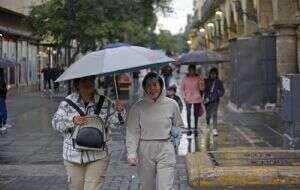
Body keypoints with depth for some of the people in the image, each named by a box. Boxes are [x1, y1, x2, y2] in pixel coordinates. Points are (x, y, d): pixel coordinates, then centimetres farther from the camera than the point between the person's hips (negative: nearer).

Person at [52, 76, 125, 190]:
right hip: (73, 155, 1)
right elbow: (56, 122, -7)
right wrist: (72, 120, -25)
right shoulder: (68, 102, -2)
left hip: (98, 156, -1)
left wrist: (119, 112, -19)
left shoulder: (104, 102, 1)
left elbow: (112, 123, 1)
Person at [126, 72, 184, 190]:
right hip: (145, 150, 0)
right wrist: (131, 154, -12)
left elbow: (178, 126, 17)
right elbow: (132, 133, -3)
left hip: (165, 150, 0)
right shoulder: (138, 107, -1)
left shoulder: (171, 105, 2)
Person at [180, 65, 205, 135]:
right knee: (188, 113, -5)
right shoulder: (185, 79, 1)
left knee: (196, 114, 8)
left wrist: (201, 82, -16)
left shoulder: (198, 78, 1)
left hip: (197, 99, 1)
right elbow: (182, 88, 6)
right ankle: (189, 129, 3)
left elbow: (201, 89, 1)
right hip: (188, 99, -1)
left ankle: (196, 128, 19)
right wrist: (184, 97, -4)